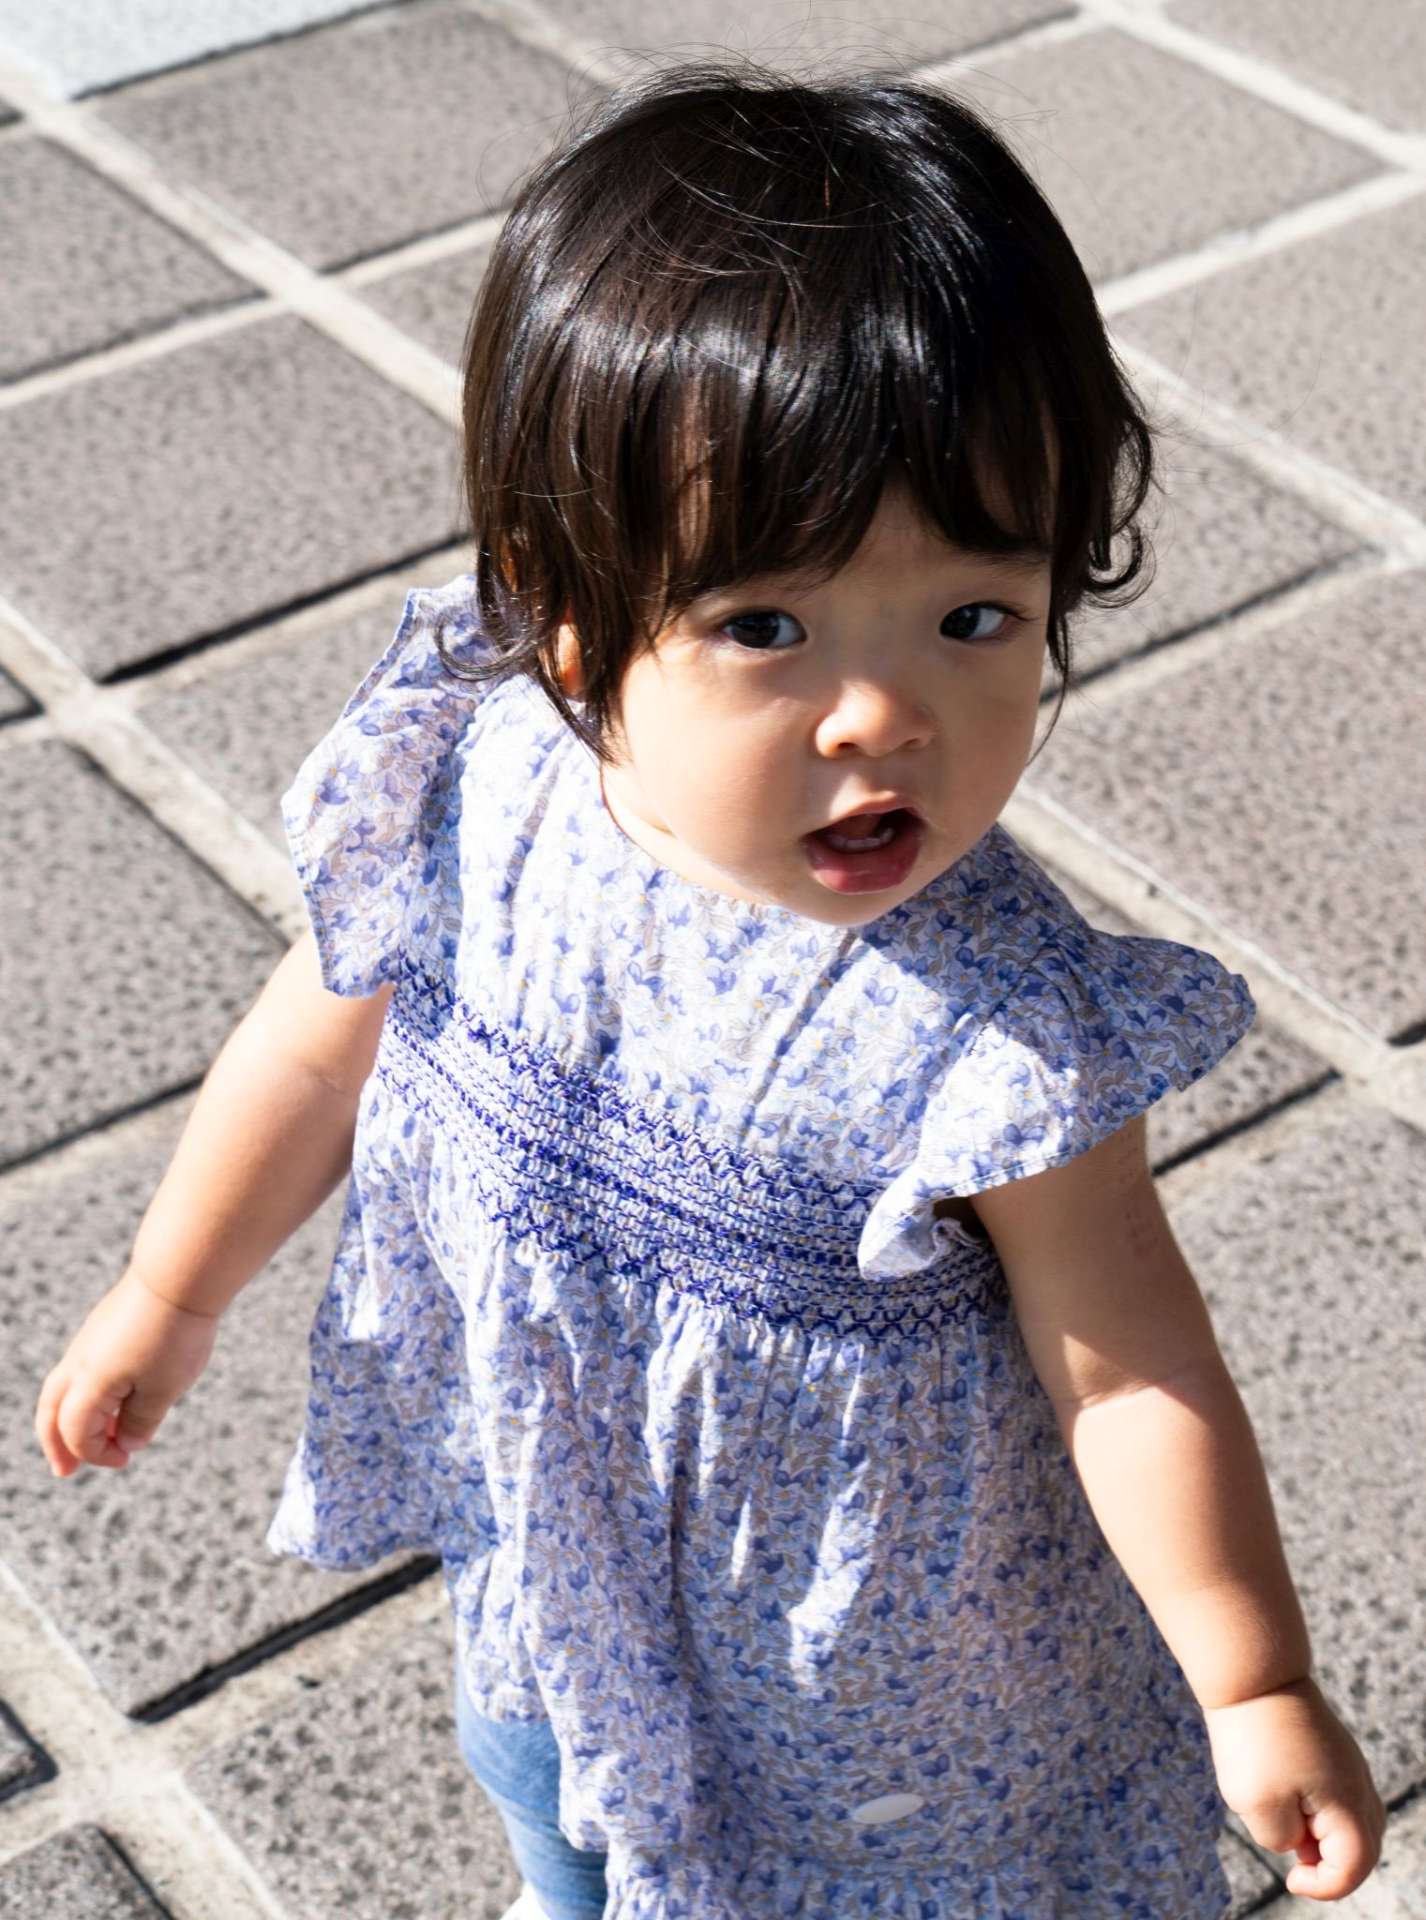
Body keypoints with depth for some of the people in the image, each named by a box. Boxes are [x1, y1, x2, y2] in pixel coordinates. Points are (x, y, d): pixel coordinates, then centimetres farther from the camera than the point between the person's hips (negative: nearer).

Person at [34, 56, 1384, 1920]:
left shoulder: (996, 1034, -36)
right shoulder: (471, 804, -26)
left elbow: (1128, 1370, -22)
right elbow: (322, 1050, -6)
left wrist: (1257, 1691, -18)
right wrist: (169, 1300, 6)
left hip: (850, 1585, -4)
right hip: (541, 1502, 5)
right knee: (533, 1760, 34)